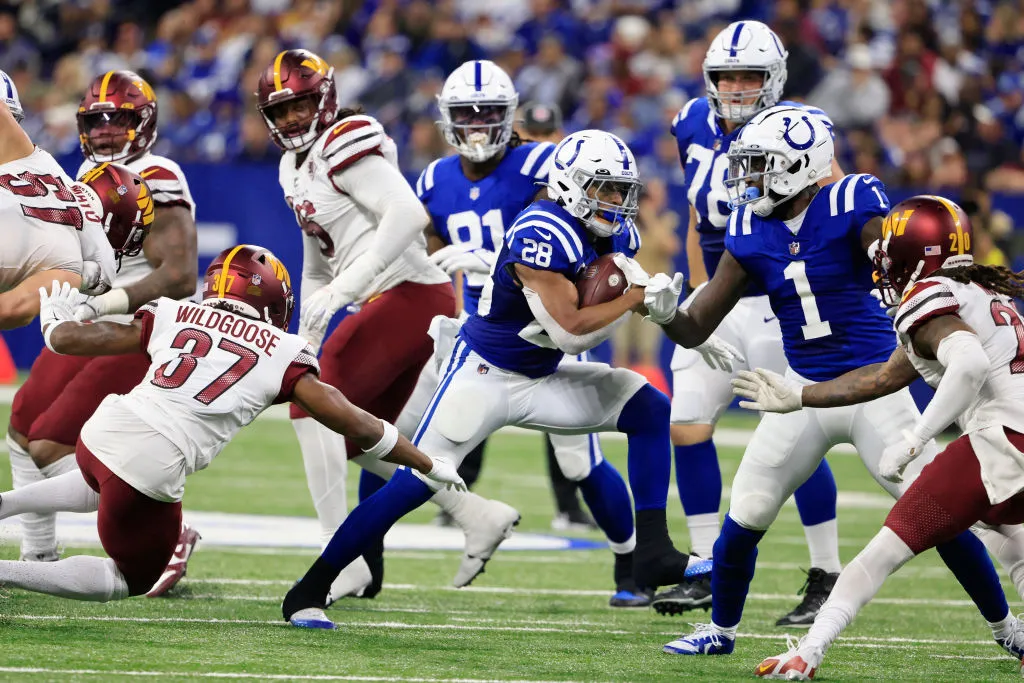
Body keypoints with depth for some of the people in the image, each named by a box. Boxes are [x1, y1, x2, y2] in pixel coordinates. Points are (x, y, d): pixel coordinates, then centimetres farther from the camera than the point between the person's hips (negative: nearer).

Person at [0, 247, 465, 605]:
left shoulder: (173, 317, 15)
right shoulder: (283, 354, 8)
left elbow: (67, 339, 18)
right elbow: (360, 428, 8)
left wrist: (55, 318, 41)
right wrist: (428, 467, 20)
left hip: (102, 430, 5)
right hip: (154, 469, -5)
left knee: (106, 487, 42)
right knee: (130, 581, 19)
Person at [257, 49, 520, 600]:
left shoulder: (345, 146, -11)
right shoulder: (295, 168, 19)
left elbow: (407, 214, -24)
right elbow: (317, 265, 28)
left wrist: (343, 290, -27)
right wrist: (308, 338, 22)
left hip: (409, 292, -10)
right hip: (406, 305, 10)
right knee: (359, 439, 15)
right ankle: (478, 517, 20)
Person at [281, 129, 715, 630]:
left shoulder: (614, 234, 1)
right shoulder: (543, 234, -26)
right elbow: (569, 331, -27)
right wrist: (636, 297, -20)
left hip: (541, 378, 8)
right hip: (483, 376, -8)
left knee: (650, 411, -4)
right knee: (413, 485, -13)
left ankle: (652, 555, -6)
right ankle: (308, 591, -4)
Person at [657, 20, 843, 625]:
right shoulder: (697, 129, 7)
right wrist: (701, 295, 16)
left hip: (780, 307, -6)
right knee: (688, 426, -1)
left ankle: (827, 578, 7)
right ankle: (707, 572, 10)